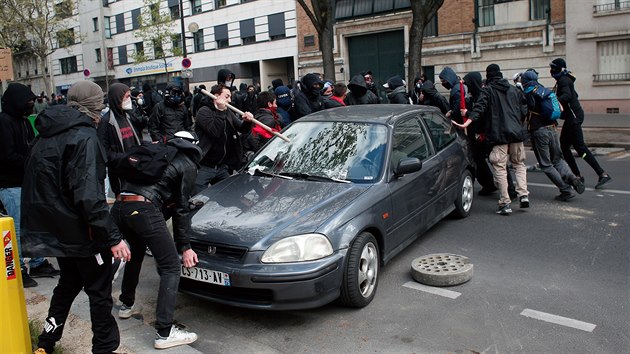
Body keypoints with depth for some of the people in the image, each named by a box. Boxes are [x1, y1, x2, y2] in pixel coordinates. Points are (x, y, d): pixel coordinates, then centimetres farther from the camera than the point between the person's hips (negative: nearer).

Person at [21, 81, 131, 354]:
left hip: (54, 229, 9)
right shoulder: (84, 136, -19)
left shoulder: (47, 134, 8)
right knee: (99, 291, 5)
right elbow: (89, 196, -27)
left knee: (69, 283, 25)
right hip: (81, 232, -9)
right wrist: (113, 238, -24)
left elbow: (39, 188, 15)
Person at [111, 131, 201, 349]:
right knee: (171, 267, 0)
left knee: (136, 252, 34)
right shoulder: (188, 165, 9)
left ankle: (127, 304, 47)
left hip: (119, 206, 8)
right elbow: (181, 208, 5)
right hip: (143, 209, -8)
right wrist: (184, 246, 9)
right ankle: (164, 333, -4)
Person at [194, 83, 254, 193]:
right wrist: (220, 111, -19)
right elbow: (215, 131, -25)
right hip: (204, 167, -7)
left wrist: (247, 122, -14)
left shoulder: (228, 113, 13)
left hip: (222, 167, 7)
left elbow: (243, 129, 8)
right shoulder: (204, 111, -9)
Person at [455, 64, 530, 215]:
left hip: (498, 134, -5)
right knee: (519, 164, 18)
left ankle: (505, 203, -3)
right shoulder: (515, 90, 16)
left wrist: (468, 121, -27)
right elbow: (524, 111, 16)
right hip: (516, 133, 5)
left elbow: (479, 108, -16)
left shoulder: (487, 90, 1)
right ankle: (523, 194, 3)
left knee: (500, 168, -2)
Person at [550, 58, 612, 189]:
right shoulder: (564, 80, 17)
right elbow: (572, 95, 26)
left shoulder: (563, 81, -13)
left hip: (573, 118, -10)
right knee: (564, 146, 11)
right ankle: (577, 176, 14)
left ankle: (602, 174, -10)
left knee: (580, 147, -12)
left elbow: (567, 95, -30)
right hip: (571, 117, 10)